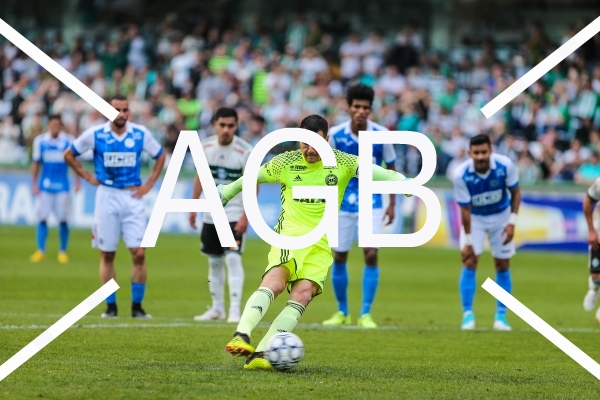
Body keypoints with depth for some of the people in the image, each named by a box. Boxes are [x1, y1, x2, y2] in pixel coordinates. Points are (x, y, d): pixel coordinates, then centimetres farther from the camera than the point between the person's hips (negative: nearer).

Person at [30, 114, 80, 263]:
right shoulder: (40, 141, 2)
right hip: (45, 185, 1)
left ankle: (63, 251, 9)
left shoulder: (69, 141, -2)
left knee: (63, 220, -1)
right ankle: (40, 251, 3)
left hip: (62, 186, -1)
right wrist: (34, 184, 6)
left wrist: (78, 180, -2)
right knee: (42, 218, -2)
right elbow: (36, 164, 9)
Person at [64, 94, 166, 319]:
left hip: (132, 197, 0)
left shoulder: (140, 134, 0)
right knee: (107, 254, 2)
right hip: (107, 197, 0)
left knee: (139, 253, -8)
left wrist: (149, 184, 6)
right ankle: (111, 306, 10)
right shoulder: (95, 134, -3)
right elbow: (69, 155, 10)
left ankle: (137, 306, 1)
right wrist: (87, 177, 2)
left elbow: (160, 156, 14)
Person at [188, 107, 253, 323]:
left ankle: (235, 309, -16)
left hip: (234, 214, -5)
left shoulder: (245, 151, -14)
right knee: (214, 261, 11)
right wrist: (193, 207, 11)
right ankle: (217, 308, 22)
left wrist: (245, 217, -18)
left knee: (233, 259, -16)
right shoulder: (206, 146, 0)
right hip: (211, 214, 5)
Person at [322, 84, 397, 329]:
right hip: (343, 204, 1)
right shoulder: (335, 134, -7)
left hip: (371, 204, -1)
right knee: (339, 257, 5)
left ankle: (366, 314, -3)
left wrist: (392, 203, 2)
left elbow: (391, 168, 4)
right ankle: (342, 312, 20)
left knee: (371, 255, -10)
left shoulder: (381, 135, -8)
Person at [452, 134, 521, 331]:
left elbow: (515, 192, -7)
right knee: (469, 262, -11)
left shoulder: (505, 165, -25)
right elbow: (465, 209, -20)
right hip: (474, 217, -1)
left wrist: (512, 222, -15)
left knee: (502, 265, 2)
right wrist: (467, 241, -18)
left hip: (501, 216, 1)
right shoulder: (461, 174, -27)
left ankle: (501, 315, 12)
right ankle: (468, 315, -4)